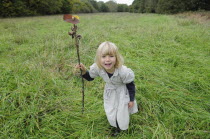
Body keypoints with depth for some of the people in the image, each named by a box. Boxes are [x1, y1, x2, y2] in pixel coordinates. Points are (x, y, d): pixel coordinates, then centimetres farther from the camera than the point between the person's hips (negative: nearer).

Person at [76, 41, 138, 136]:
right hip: (110, 91, 4)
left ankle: (122, 126, 54)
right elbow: (90, 77, -8)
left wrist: (131, 99, -9)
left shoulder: (123, 72, -40)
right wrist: (83, 71, -28)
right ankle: (117, 126, 59)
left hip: (122, 92, -4)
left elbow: (131, 85, -21)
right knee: (110, 111, 23)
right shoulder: (97, 68, -30)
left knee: (122, 110, 16)